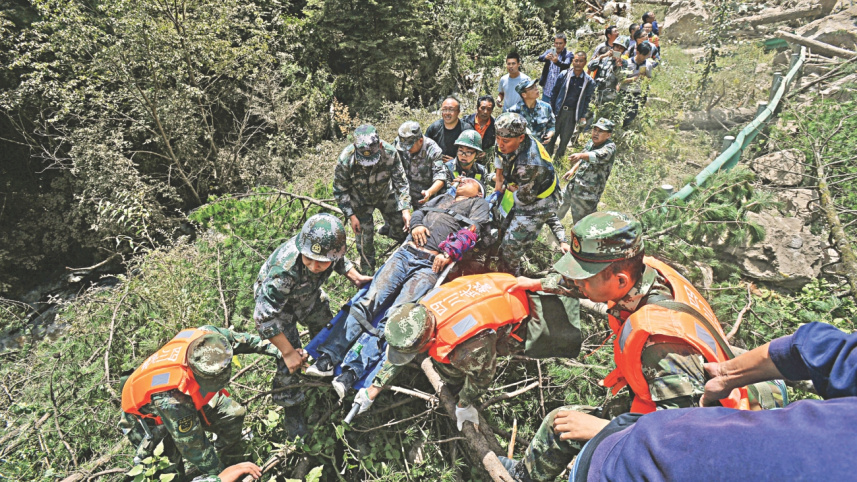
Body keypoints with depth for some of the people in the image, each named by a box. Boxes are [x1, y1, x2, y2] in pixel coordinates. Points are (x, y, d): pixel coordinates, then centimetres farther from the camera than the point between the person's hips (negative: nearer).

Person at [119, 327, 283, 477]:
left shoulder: (207, 337, -35)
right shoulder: (171, 400, -44)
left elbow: (234, 337, -11)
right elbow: (194, 445, -31)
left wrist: (267, 346, -7)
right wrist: (219, 474, -19)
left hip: (189, 397, 6)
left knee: (234, 414, -2)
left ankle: (227, 460, 22)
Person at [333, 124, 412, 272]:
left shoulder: (390, 153, -32)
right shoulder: (346, 160, -34)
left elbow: (401, 182, -20)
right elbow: (340, 190, -18)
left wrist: (406, 209, -28)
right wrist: (351, 216, -19)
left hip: (385, 194, 2)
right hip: (360, 200, -2)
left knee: (401, 231, 10)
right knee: (365, 237, 0)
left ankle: (388, 228, 49)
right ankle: (368, 270, 28)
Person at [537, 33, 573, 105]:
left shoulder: (568, 54, -4)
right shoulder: (549, 52, 5)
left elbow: (567, 65, -24)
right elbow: (540, 58, -13)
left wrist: (557, 61, -45)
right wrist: (546, 57, -38)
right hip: (547, 90, 4)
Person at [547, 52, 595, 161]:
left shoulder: (588, 81, -1)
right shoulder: (564, 75, -3)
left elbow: (587, 99, 6)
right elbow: (554, 93, 3)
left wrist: (583, 116, 1)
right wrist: (551, 110, 0)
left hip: (572, 114, 0)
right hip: (558, 111, 0)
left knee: (565, 139, 9)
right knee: (551, 136, 8)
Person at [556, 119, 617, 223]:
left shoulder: (610, 147, -15)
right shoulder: (591, 143, 9)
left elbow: (599, 156, -38)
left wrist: (580, 155, -55)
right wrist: (573, 169, 13)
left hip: (587, 195, -8)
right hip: (572, 186, 8)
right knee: (556, 212, 22)